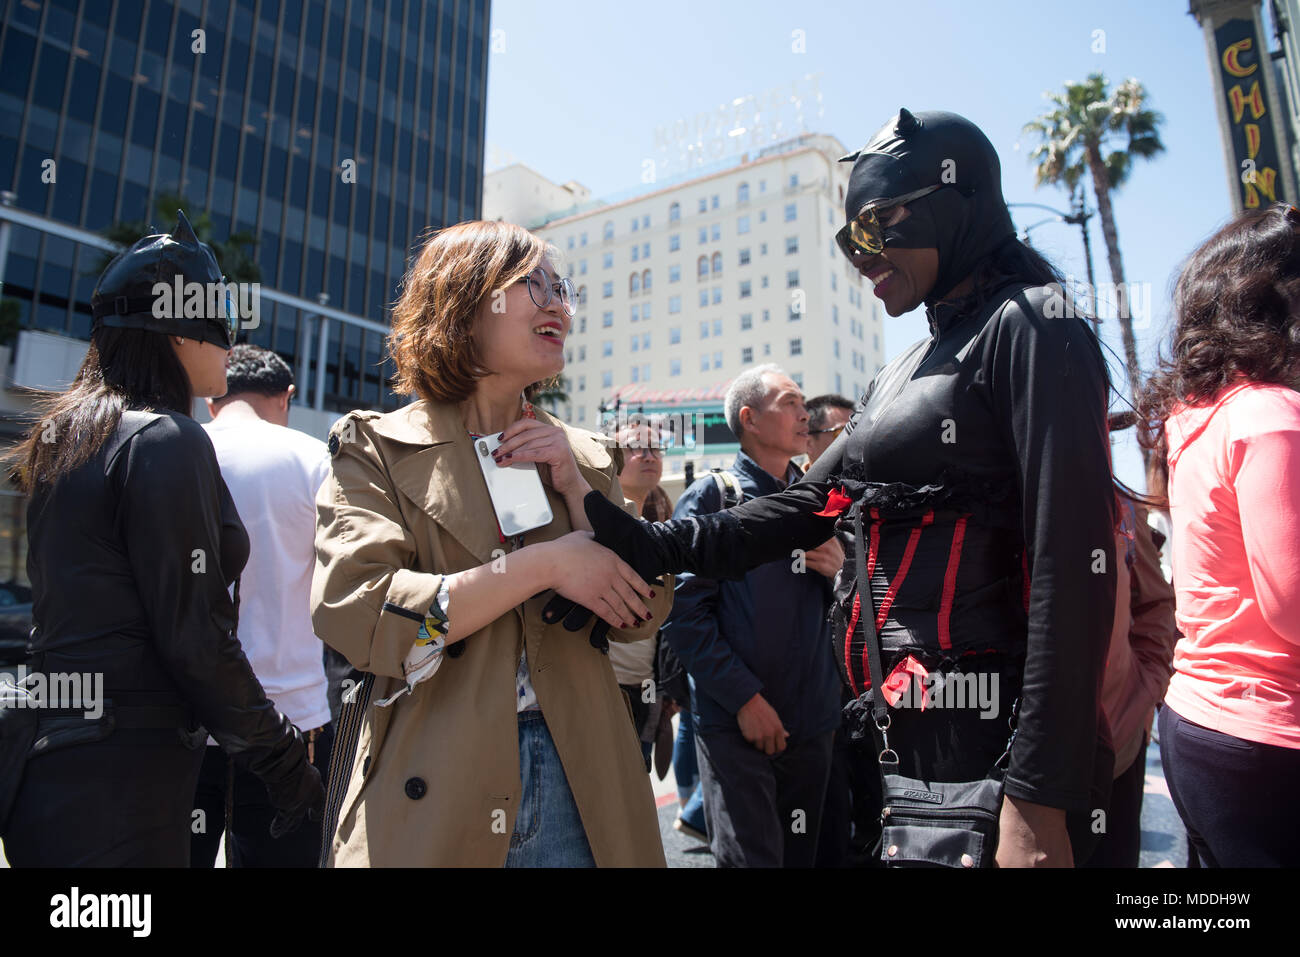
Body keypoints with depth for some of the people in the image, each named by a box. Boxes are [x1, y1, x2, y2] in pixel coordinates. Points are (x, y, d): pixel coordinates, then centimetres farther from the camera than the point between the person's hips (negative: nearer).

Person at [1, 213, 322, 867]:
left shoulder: (64, 436, 11)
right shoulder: (167, 440, -16)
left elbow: (85, 609, 15)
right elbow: (195, 635, -20)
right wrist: (283, 758, -11)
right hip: (121, 778, -9)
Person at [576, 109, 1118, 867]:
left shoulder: (1028, 328, -9)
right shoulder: (903, 376, 16)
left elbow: (1073, 562, -18)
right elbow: (809, 506, 10)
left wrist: (1042, 796, -21)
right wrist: (651, 546, 0)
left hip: (985, 745, -8)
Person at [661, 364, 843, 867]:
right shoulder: (711, 497, -5)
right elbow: (683, 612, -12)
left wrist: (839, 571, -4)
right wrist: (745, 697, -16)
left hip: (812, 724, 6)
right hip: (734, 724, -5)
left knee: (802, 854, 17)